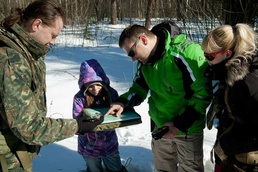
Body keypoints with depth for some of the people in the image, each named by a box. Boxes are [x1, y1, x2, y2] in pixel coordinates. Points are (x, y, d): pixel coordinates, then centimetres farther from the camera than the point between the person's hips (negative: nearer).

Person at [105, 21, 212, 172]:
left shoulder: (187, 52, -25)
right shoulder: (144, 61, -2)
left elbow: (203, 93, -23)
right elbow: (138, 89, 10)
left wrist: (181, 123, -22)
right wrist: (123, 102, -11)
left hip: (188, 129, -6)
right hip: (161, 126, 6)